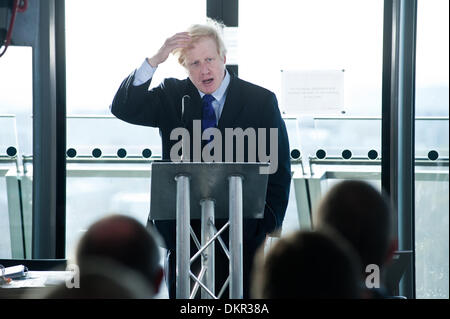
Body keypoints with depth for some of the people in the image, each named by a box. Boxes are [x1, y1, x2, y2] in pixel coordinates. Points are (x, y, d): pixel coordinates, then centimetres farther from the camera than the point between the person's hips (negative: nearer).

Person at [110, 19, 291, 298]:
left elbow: (279, 170, 3)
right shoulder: (171, 96, 8)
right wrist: (156, 59, -15)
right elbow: (123, 109, -6)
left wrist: (272, 227, -5)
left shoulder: (261, 101, 3)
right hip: (182, 228, 2)